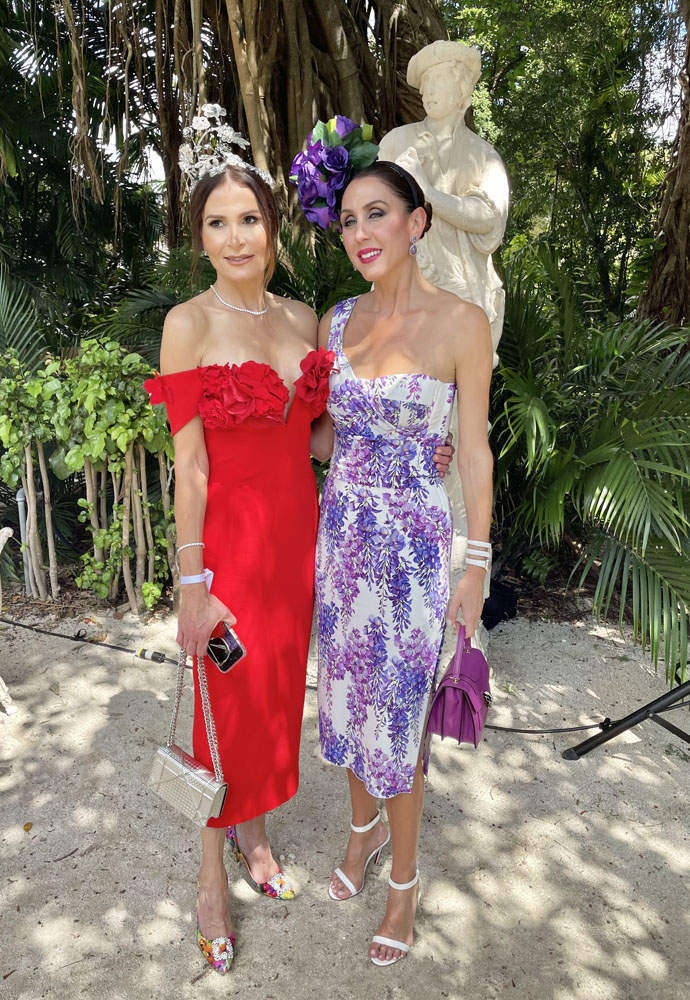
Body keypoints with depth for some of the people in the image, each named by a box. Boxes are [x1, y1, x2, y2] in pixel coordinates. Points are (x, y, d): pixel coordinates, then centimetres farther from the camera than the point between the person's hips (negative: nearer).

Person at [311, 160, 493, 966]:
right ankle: (364, 826, 46)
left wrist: (476, 568, -6)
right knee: (345, 694, 18)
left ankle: (405, 877, 33)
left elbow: (474, 453, -8)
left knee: (396, 715, 6)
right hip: (340, 532, 5)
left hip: (413, 543, -5)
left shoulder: (461, 323, -11)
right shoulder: (336, 321, 3)